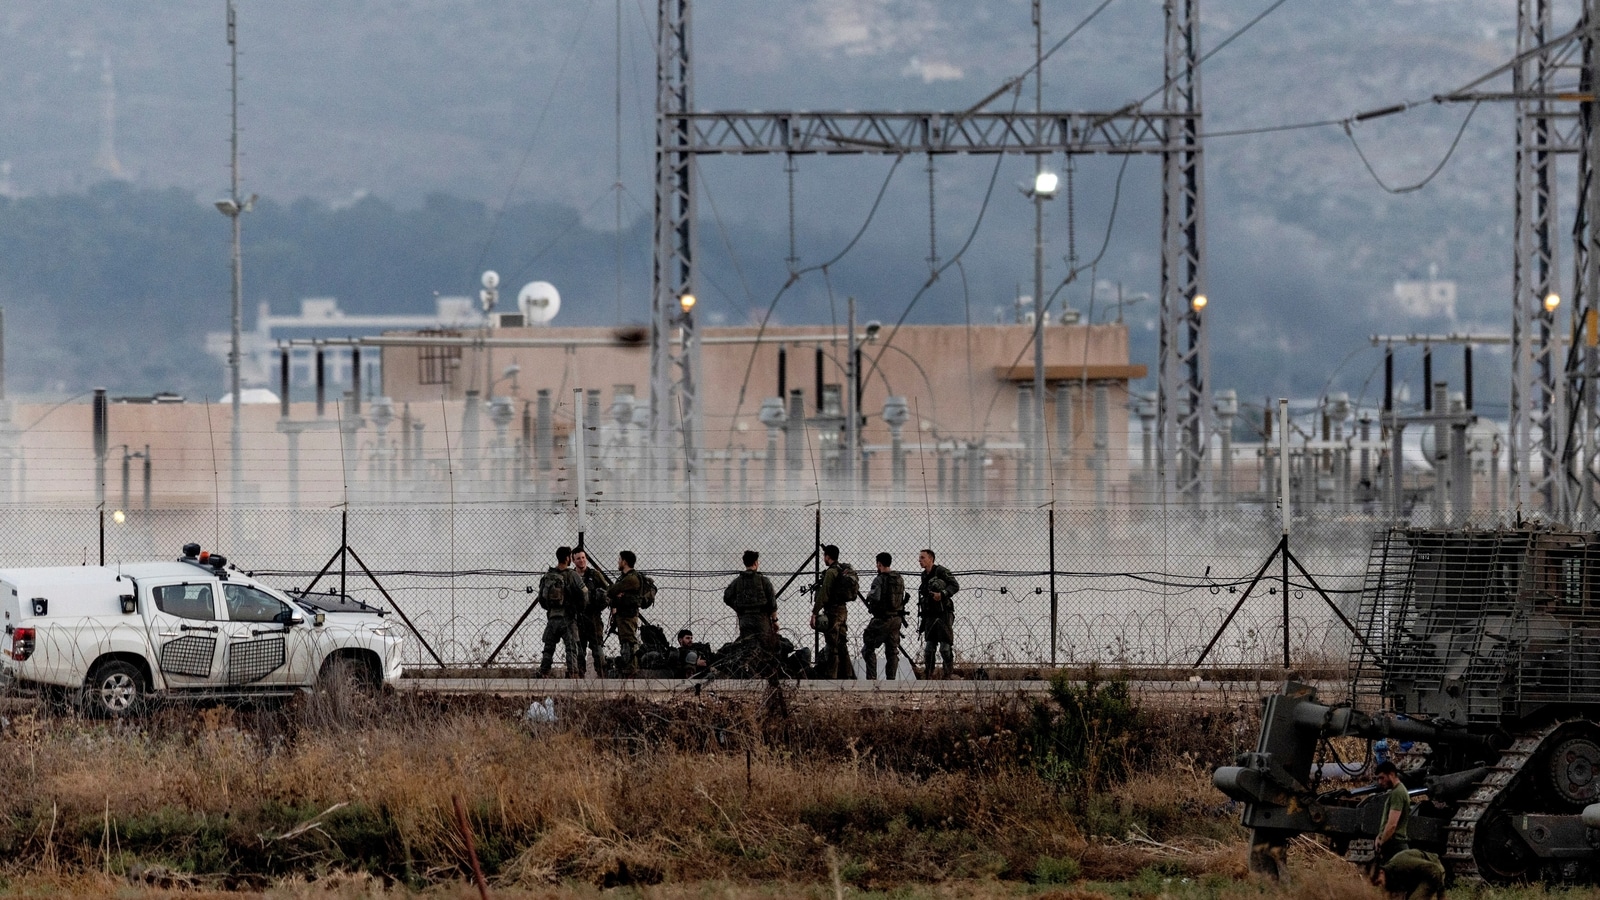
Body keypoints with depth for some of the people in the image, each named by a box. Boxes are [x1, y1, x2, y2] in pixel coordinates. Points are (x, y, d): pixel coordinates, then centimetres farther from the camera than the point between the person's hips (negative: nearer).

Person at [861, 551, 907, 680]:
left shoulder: (879, 579, -13)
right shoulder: (900, 579, 7)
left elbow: (875, 597, -23)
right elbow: (903, 598, 11)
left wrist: (869, 594, -3)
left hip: (882, 619, -6)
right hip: (897, 619, 6)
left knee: (869, 648, 2)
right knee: (892, 651, 11)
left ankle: (871, 677, -7)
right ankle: (891, 679, 9)